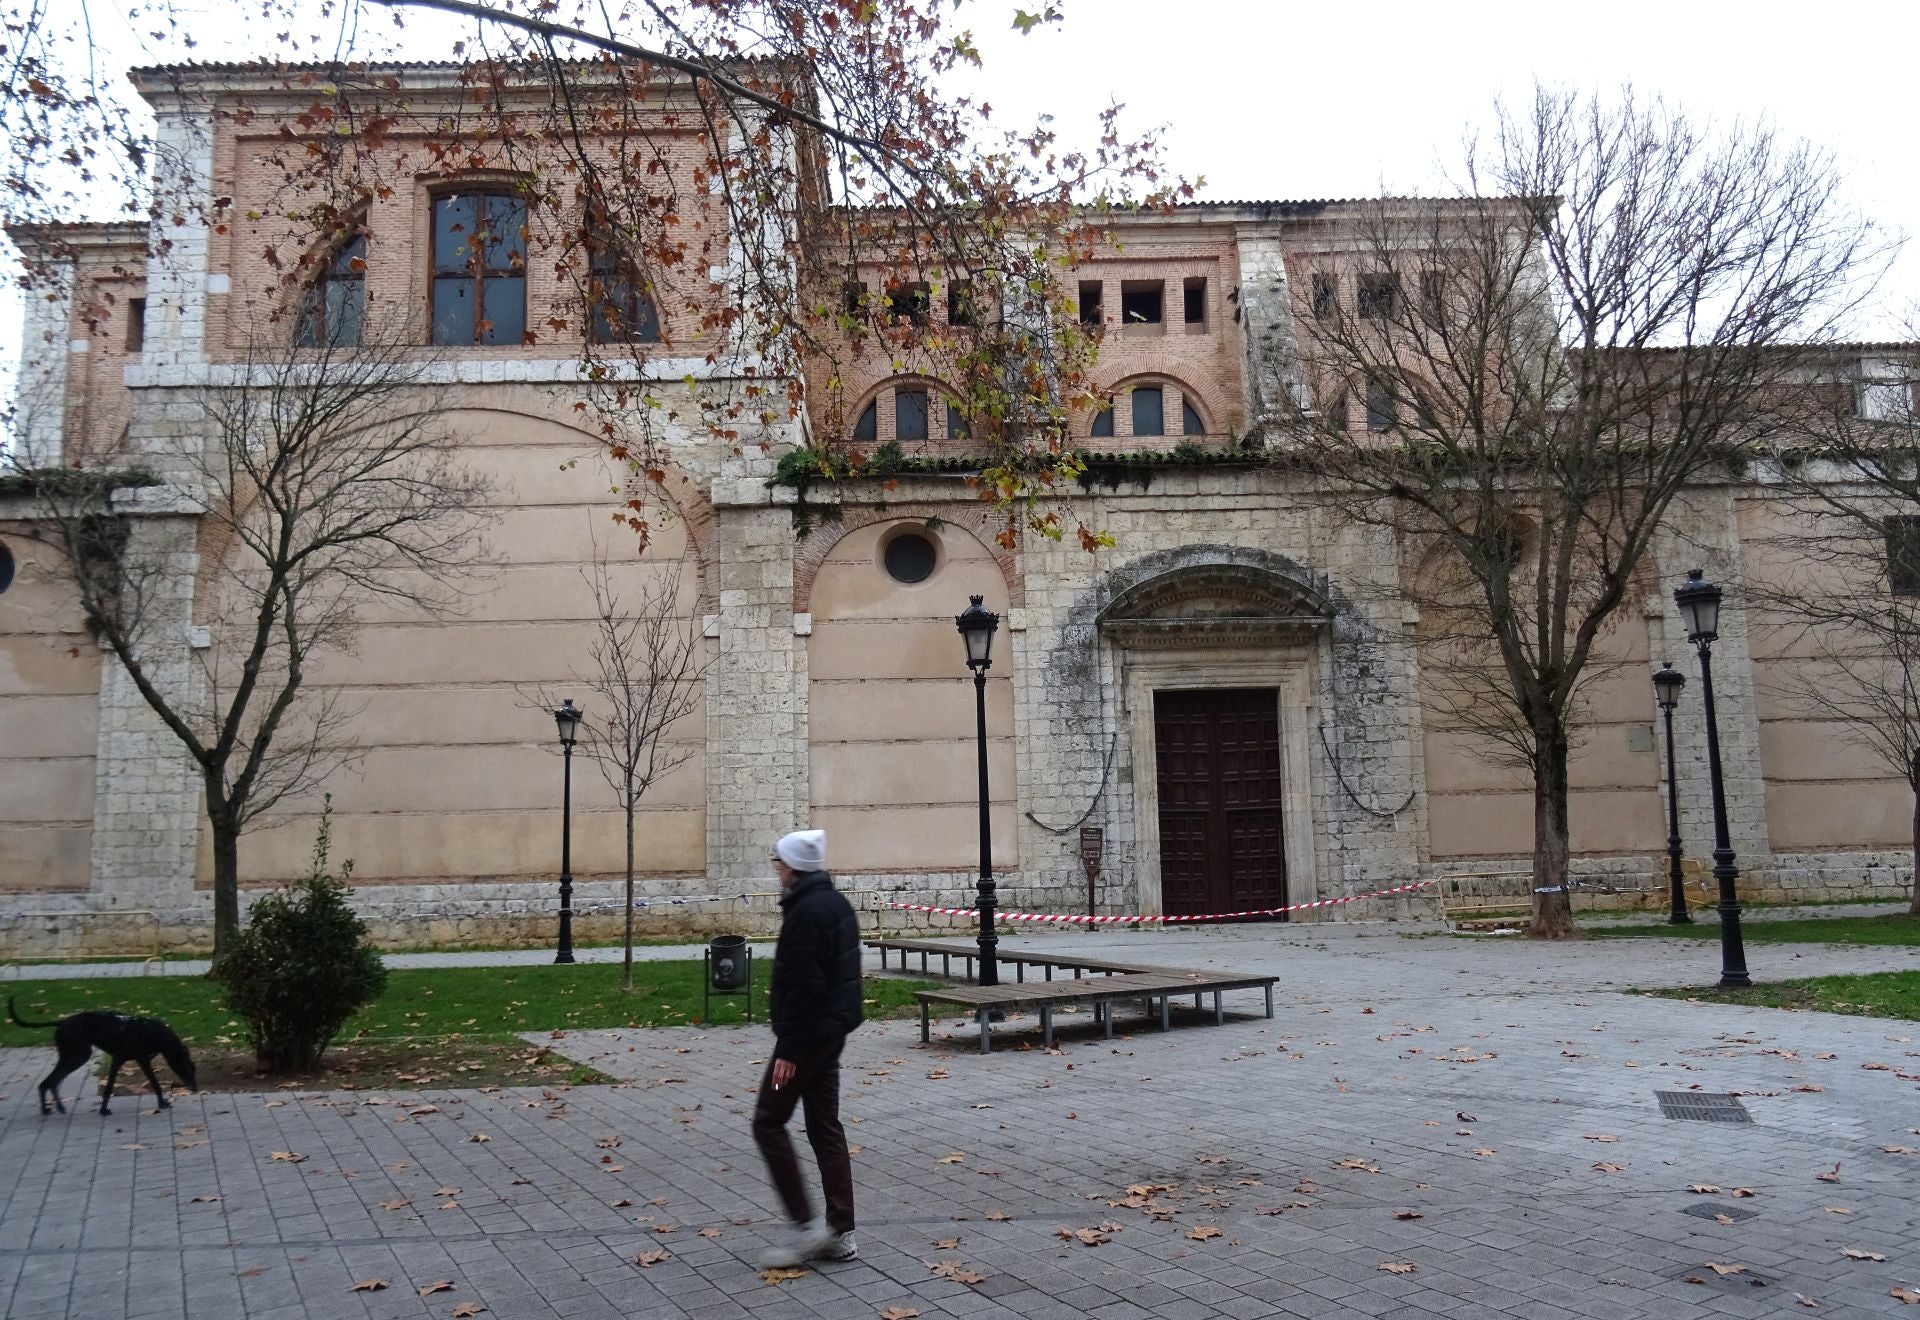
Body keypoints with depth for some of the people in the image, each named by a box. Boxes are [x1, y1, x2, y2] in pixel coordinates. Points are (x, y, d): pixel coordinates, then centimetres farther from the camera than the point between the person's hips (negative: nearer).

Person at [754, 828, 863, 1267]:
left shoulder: (806, 913, -19)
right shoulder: (836, 903, 12)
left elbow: (801, 987, -23)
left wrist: (789, 1049, -21)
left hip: (808, 1033, -10)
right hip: (832, 1032, 10)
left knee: (769, 1123, 0)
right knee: (825, 1126, 12)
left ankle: (803, 1226, 1)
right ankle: (840, 1233, 15)